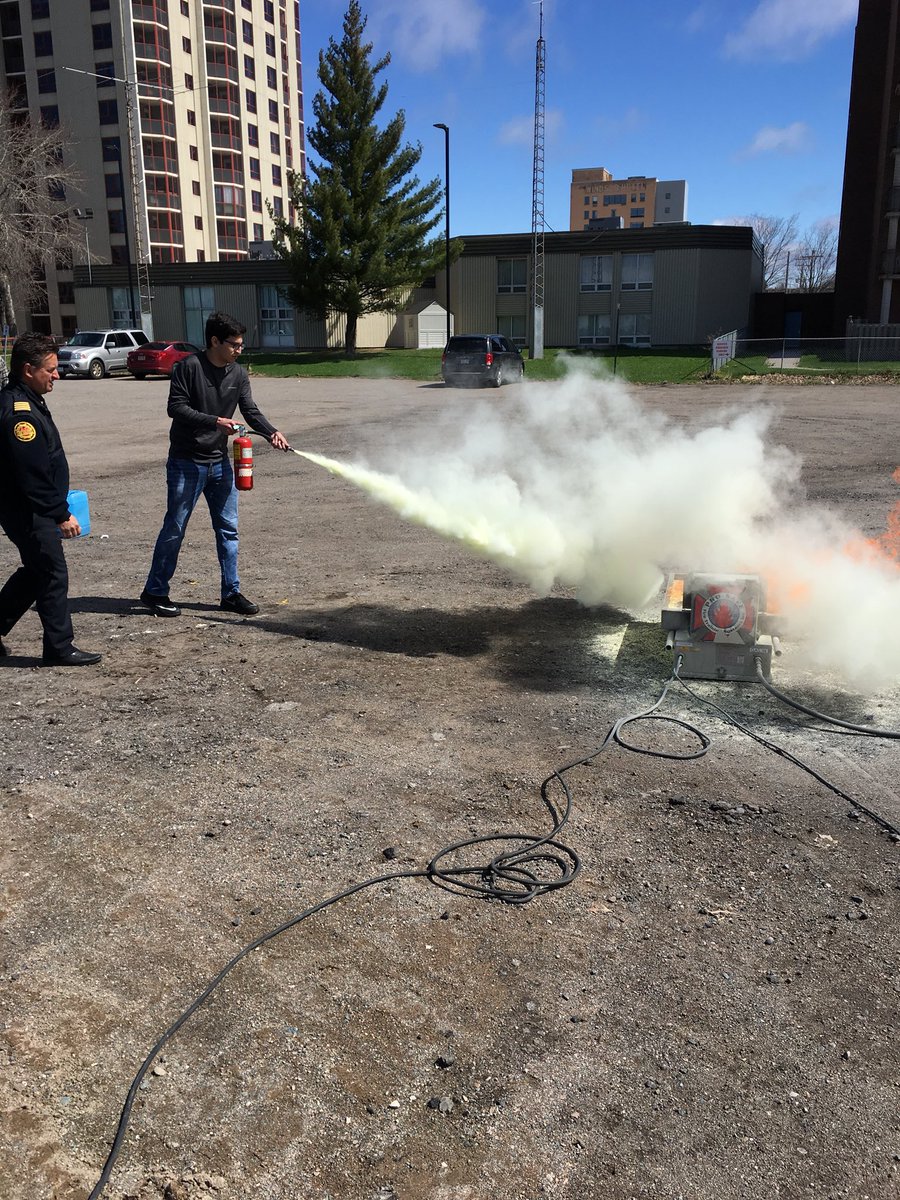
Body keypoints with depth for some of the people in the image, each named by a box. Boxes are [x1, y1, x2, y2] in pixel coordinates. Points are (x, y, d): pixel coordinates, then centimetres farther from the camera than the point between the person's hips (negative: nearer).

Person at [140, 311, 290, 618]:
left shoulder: (238, 374, 5)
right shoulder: (189, 367, -12)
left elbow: (251, 411, 2)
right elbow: (176, 407, -16)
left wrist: (271, 433, -17)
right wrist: (214, 422, -23)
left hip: (219, 462, 6)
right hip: (186, 463, -6)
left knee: (228, 528, 7)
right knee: (174, 529, 1)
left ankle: (231, 593, 16)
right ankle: (155, 592, 14)